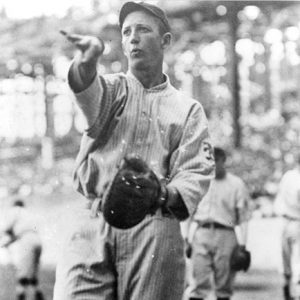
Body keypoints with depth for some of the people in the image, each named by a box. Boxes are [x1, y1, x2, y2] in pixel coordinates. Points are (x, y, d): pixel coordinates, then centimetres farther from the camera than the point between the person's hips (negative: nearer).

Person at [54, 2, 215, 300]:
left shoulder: (188, 109, 16)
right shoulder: (112, 89, 16)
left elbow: (198, 170, 4)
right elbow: (86, 90, -9)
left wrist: (166, 194, -19)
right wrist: (86, 60, -34)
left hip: (155, 226, 0)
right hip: (94, 224, 0)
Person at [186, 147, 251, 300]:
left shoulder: (236, 184, 5)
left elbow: (243, 217, 1)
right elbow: (191, 214, 18)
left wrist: (242, 245, -6)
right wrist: (188, 240, 13)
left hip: (225, 234, -2)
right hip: (201, 234, 2)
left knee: (224, 286, 3)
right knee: (197, 283, -6)